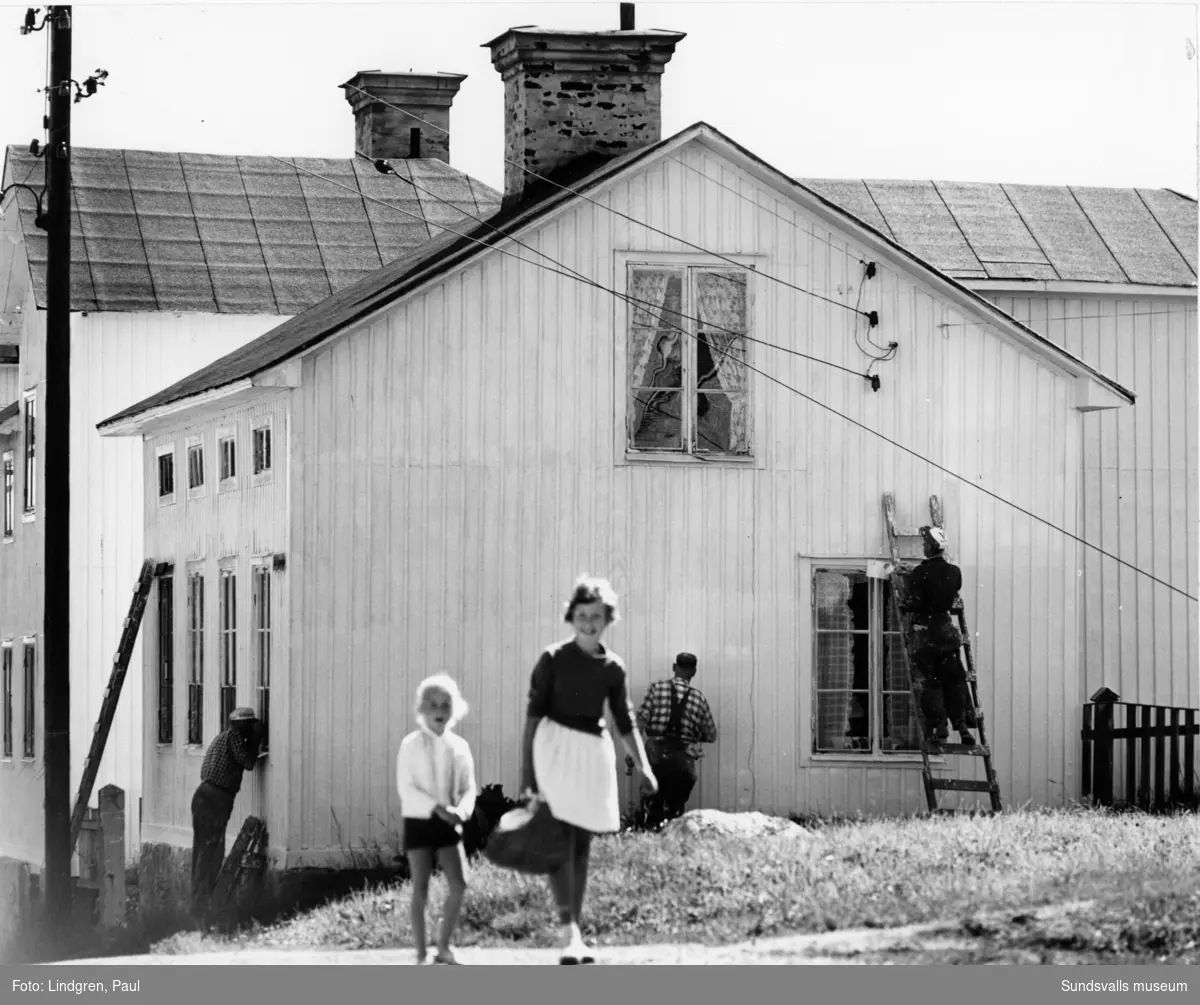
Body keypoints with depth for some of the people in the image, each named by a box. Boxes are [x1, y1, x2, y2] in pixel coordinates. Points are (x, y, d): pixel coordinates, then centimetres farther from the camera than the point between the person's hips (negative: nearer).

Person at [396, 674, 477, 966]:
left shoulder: (459, 746, 4)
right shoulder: (411, 745, -6)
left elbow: (468, 788, 4)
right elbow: (406, 788, -12)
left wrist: (461, 811, -17)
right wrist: (437, 808, -21)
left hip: (449, 823, 3)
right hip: (419, 821, -3)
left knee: (459, 884, -6)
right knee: (420, 888, -2)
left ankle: (444, 946, 8)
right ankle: (421, 951, 5)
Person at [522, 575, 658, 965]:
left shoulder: (612, 668, 8)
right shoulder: (553, 659, -3)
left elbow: (625, 723, 13)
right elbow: (534, 713, -2)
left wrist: (644, 767, 4)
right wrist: (526, 766, -6)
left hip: (594, 753, 4)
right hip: (556, 747, -4)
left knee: (582, 844, 7)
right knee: (559, 838, -15)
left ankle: (576, 931, 11)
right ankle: (569, 930, -23)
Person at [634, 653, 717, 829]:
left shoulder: (657, 687, 1)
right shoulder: (699, 697, 6)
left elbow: (640, 722, -8)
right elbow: (711, 736, 13)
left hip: (656, 754, -1)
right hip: (684, 759, 1)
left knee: (654, 803, 11)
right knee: (676, 807, 14)